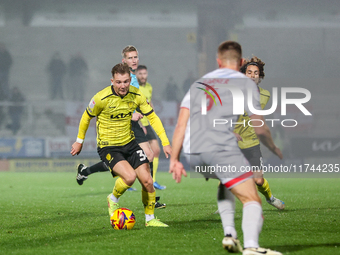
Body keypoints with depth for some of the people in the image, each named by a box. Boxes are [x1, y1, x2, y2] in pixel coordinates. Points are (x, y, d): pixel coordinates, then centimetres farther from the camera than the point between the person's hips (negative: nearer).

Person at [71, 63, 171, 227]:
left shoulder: (136, 95, -8)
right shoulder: (102, 98, -20)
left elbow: (152, 117, 3)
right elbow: (86, 117, -2)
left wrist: (165, 142, -3)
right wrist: (79, 141, 9)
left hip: (129, 143, 5)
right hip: (108, 147, -5)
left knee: (147, 181, -3)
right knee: (130, 176, -27)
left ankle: (150, 219, 17)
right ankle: (113, 199, 5)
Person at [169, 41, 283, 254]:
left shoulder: (199, 83, 25)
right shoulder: (245, 83, 10)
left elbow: (181, 123, 15)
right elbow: (259, 128, 7)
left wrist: (174, 159, 14)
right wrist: (275, 150, 24)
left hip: (193, 153, 6)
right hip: (223, 148, -6)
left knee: (226, 182, 33)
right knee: (252, 200, -5)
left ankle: (229, 233, 16)